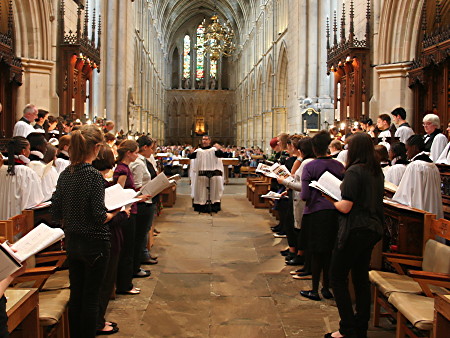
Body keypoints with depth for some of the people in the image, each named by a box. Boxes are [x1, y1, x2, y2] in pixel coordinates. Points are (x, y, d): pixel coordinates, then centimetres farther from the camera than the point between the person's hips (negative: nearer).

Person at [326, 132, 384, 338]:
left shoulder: (354, 171, -16)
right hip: (373, 228, 8)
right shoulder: (377, 171, 9)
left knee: (337, 277, 3)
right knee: (361, 278, 15)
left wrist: (332, 201, 0)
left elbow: (346, 206, -19)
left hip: (355, 230, -8)